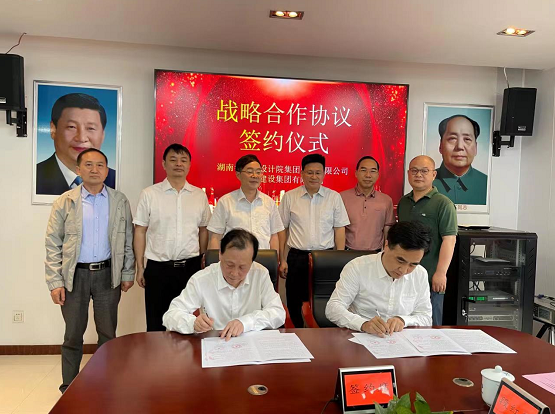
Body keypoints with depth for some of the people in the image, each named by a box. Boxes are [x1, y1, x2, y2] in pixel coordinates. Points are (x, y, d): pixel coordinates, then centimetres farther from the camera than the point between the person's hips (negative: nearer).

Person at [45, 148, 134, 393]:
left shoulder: (120, 201, 2)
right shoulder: (65, 202, -1)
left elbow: (128, 241, 5)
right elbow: (53, 245, -1)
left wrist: (127, 274, 3)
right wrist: (55, 282, -6)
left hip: (108, 274, 1)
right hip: (75, 275, -1)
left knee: (108, 333, 11)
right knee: (73, 334, 10)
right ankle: (69, 387, 26)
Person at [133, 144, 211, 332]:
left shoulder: (200, 195, 5)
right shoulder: (149, 194, -1)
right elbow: (140, 232, 0)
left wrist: (203, 264, 9)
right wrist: (140, 267, -1)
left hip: (190, 267, 2)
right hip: (158, 267, -2)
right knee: (156, 324, 9)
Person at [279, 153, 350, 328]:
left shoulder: (334, 197, 4)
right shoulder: (289, 197, 3)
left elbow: (339, 230, 5)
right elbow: (283, 230, 5)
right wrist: (283, 260, 3)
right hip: (297, 257, 0)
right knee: (294, 302, 8)